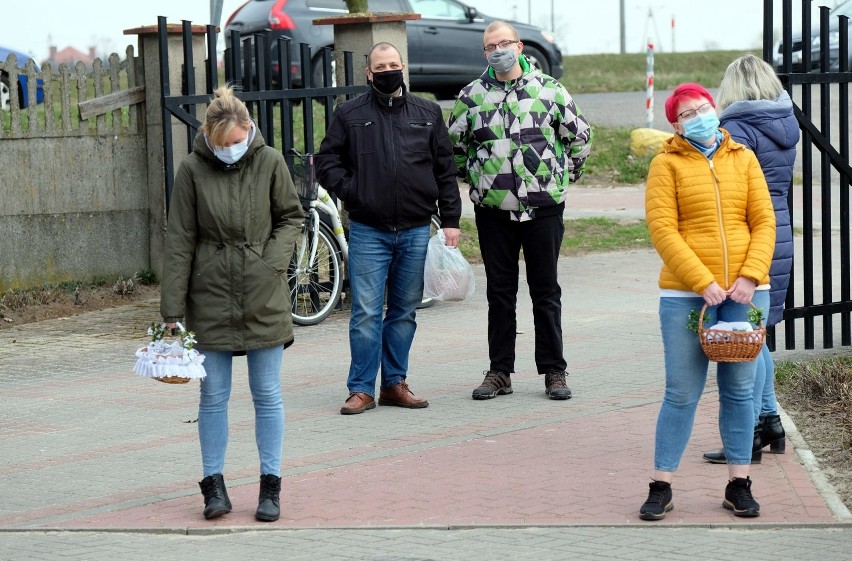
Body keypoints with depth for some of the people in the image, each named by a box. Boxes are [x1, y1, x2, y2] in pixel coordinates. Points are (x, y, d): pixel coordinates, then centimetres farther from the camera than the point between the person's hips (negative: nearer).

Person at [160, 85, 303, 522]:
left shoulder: (269, 162, -4)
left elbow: (291, 217, 9)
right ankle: (213, 483, 14)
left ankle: (270, 485, 12)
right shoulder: (193, 169, -6)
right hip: (211, 296, 0)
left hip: (264, 297, 0)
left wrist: (275, 260, -9)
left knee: (267, 393, 4)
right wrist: (172, 309, -5)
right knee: (213, 394, 5)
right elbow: (179, 240, -3)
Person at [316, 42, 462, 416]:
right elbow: (326, 161, 7)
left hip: (415, 231, 2)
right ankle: (362, 389, 1)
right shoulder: (349, 115, 5)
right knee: (366, 312, -5)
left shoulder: (428, 114, 10)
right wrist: (350, 192, -8)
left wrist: (450, 219, 5)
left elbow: (445, 170, 10)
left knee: (405, 311, 8)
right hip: (367, 231, -2)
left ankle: (395, 384, 18)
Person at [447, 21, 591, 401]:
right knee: (499, 292, 6)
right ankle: (499, 372, 13)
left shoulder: (549, 90, 1)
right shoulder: (471, 96, 4)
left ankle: (554, 371, 10)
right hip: (493, 210, 1)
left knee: (546, 291, 4)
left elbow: (580, 135, 10)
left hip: (543, 207, -1)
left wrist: (566, 175, 11)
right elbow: (454, 144, 17)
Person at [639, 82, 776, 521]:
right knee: (682, 393, -2)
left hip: (744, 292, 3)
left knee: (739, 390, 7)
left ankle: (739, 485, 14)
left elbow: (764, 222, 6)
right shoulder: (667, 164, 0)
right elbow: (662, 229, -8)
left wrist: (750, 276, -9)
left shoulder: (743, 159, 9)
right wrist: (704, 283, -15)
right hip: (685, 295, -3)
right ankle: (661, 487, 6)